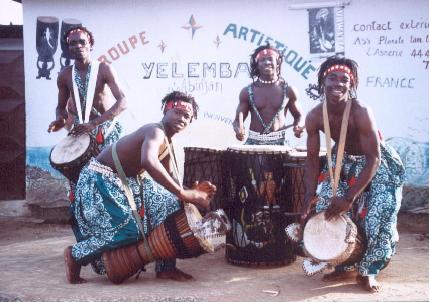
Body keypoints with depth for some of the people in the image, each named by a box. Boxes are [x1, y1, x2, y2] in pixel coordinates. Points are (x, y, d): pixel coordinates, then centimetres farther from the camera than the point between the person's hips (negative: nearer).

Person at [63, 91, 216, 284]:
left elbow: (169, 177, 5)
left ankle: (165, 268, 10)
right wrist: (183, 193, -43)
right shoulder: (156, 132, -24)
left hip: (128, 181, 10)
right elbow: (148, 162, -45)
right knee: (128, 231, -20)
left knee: (170, 205, 3)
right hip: (99, 181, -10)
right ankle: (75, 255, 3)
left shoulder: (167, 142, 8)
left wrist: (193, 192, -15)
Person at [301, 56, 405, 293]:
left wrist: (349, 198, -33)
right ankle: (346, 265, 14)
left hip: (378, 166, -4)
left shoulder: (361, 112, -33)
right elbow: (313, 158, -9)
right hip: (343, 162, 5)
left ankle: (367, 270, 8)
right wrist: (310, 195, -19)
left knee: (377, 219, -16)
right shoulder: (314, 116, -19)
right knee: (326, 208, -6)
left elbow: (373, 159, -31)